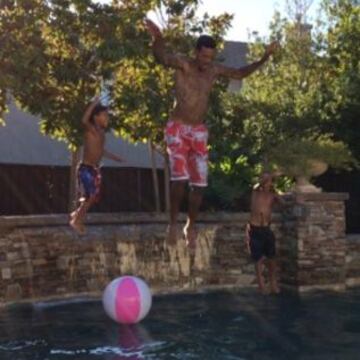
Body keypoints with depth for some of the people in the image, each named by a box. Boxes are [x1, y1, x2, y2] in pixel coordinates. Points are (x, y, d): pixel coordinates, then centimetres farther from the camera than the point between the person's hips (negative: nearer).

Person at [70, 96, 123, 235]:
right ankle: (77, 220, 6)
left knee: (93, 197, 13)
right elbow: (84, 120, -37)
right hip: (86, 168, -9)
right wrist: (94, 103, -38)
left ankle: (77, 215, 29)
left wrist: (115, 157, 36)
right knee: (90, 196, -8)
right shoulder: (90, 129, -13)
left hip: (95, 169, 9)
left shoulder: (101, 132, 12)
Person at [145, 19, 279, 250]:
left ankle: (191, 226, 20)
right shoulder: (183, 64, -12)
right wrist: (158, 38, -52)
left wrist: (263, 59, 9)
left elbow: (240, 74, 18)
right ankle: (174, 222, 0)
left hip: (199, 131, 5)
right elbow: (161, 57, -31)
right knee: (179, 177, -19)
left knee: (199, 183, 3)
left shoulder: (215, 70, 3)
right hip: (178, 129, -5)